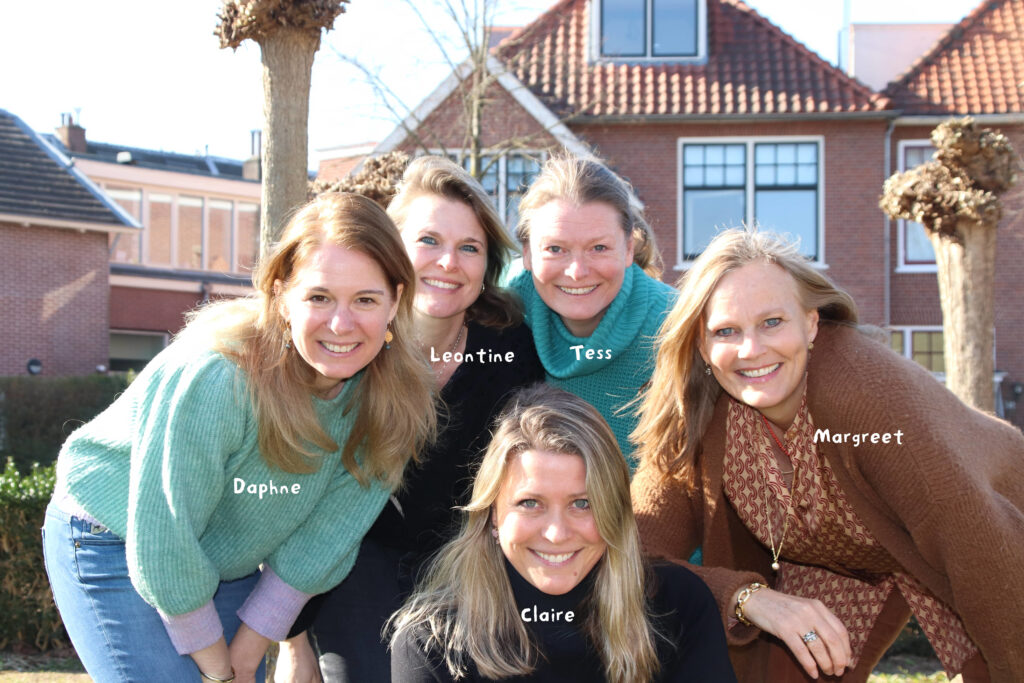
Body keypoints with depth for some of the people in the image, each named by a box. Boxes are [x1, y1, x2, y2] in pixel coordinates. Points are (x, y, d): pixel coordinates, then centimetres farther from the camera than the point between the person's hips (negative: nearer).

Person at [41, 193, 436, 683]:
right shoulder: (212, 378, -32)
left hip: (229, 562, 5)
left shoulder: (386, 392, -16)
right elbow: (162, 542, -25)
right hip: (116, 543, -5)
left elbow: (320, 543, -8)